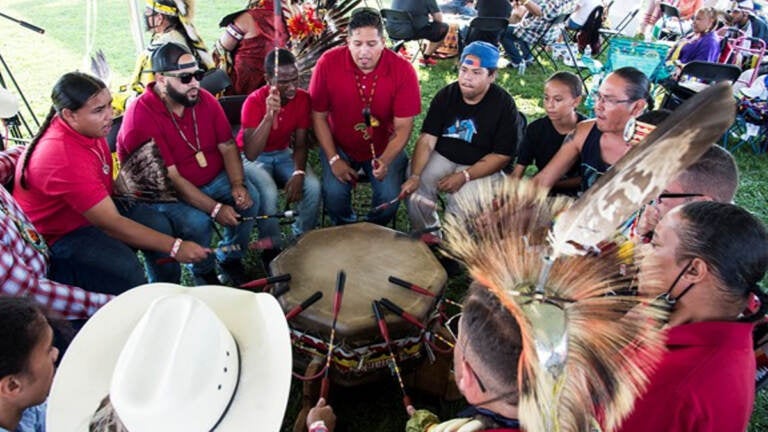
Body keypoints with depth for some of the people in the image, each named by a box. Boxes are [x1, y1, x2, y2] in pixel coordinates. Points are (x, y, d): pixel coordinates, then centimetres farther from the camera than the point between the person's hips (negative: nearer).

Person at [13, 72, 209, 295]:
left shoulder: (85, 126, -8)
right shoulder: (64, 159, -35)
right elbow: (112, 224, -33)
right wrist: (175, 247, -34)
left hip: (95, 207, 9)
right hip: (58, 235, -9)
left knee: (157, 224, -7)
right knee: (125, 267, -30)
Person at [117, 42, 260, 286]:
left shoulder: (205, 100, -5)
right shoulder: (140, 118, -24)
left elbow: (228, 146, -1)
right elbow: (171, 178, -26)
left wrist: (238, 185, -19)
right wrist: (215, 208, -29)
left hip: (213, 178, 6)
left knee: (249, 197, -15)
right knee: (197, 222, -30)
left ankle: (230, 259, 8)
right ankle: (203, 273, 3)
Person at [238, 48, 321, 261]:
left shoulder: (303, 98, -13)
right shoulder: (254, 101, -26)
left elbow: (300, 144, -7)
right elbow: (251, 153, -35)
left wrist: (299, 173, -25)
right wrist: (269, 115, -45)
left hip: (283, 153, 4)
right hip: (254, 158, -4)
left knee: (313, 186, -21)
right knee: (268, 192, -32)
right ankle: (271, 247, -7)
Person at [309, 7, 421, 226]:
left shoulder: (403, 70, -19)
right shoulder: (328, 63, -18)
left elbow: (402, 127, -16)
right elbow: (319, 116, -8)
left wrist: (385, 161, -32)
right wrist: (333, 159, -13)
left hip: (384, 148, 0)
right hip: (339, 146, 0)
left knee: (389, 196, -21)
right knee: (334, 193, -22)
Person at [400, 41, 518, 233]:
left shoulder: (504, 105, -11)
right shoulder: (446, 94, -3)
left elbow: (502, 156, -11)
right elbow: (427, 140, -9)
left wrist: (464, 176, -22)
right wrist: (415, 176, -24)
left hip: (480, 167, -2)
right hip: (441, 157, 3)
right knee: (415, 192, -22)